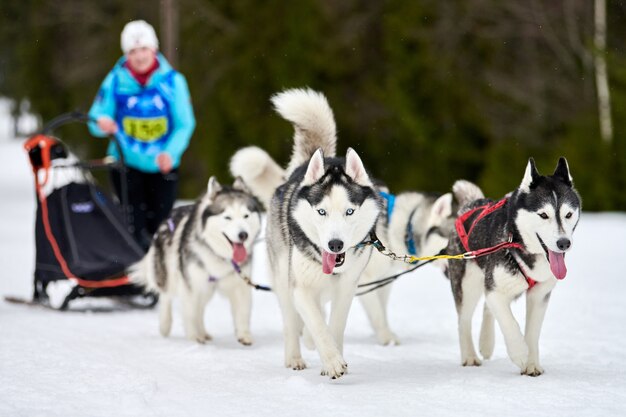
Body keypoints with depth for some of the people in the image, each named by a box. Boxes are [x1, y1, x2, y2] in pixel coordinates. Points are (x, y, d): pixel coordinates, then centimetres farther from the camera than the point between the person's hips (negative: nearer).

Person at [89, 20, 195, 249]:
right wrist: (102, 123, -28)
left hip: (163, 165, 1)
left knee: (159, 227, 4)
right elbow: (96, 119, -3)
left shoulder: (172, 81, -5)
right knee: (135, 230, -6)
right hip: (126, 163, -1)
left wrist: (171, 152, -23)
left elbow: (184, 124, -6)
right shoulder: (115, 80, -5)